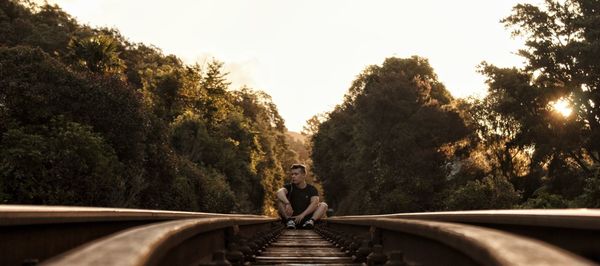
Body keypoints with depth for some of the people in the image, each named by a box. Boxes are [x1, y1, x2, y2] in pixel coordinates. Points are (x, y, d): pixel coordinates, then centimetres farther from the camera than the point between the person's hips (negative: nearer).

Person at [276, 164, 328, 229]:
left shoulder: (312, 189, 4)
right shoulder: (289, 187, 3)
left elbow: (314, 203, -15)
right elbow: (279, 193, -20)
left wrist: (302, 215, -29)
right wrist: (287, 203, -41)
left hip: (306, 217, 0)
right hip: (291, 217, 0)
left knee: (323, 205, -16)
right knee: (280, 201, -18)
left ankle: (311, 221, -38)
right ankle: (289, 221, -35)